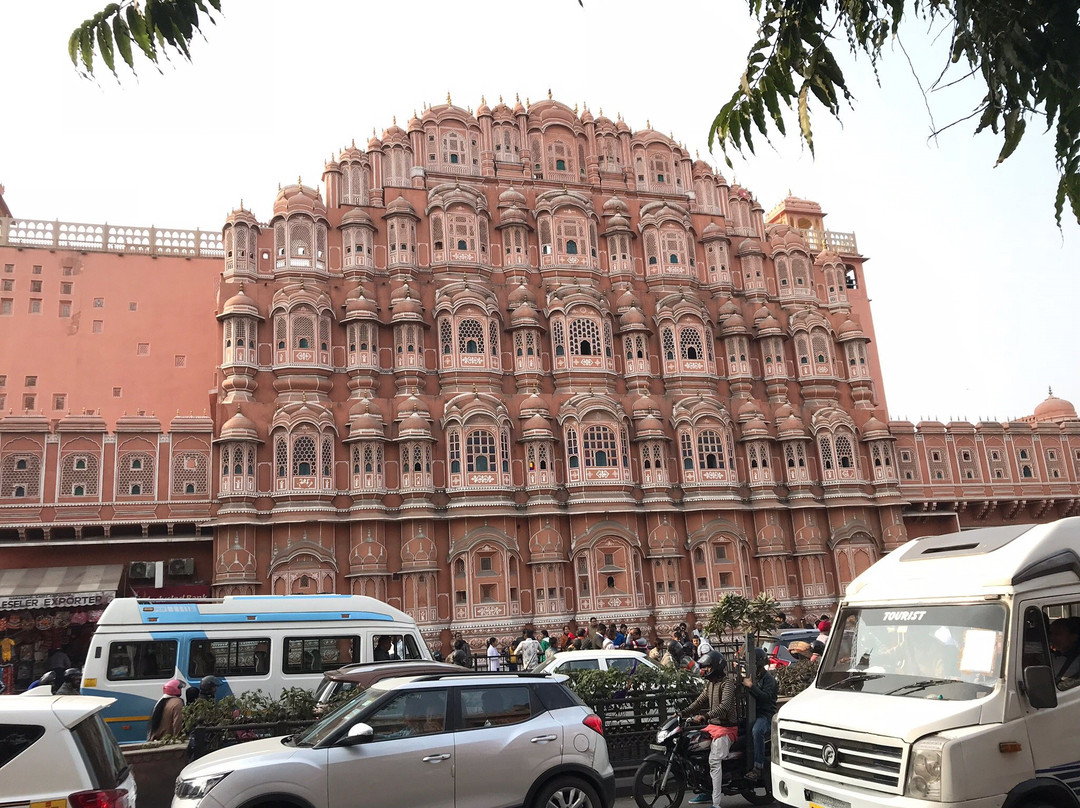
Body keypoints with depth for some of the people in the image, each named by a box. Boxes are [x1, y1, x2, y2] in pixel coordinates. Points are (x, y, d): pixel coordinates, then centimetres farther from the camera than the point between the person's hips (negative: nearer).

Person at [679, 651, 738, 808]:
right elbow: (700, 701, 17)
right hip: (713, 724, 10)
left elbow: (725, 705, -28)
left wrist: (705, 716, -38)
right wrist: (683, 712, 4)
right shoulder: (710, 683, 14)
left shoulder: (727, 683, -15)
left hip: (726, 726, -10)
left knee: (714, 762, -18)